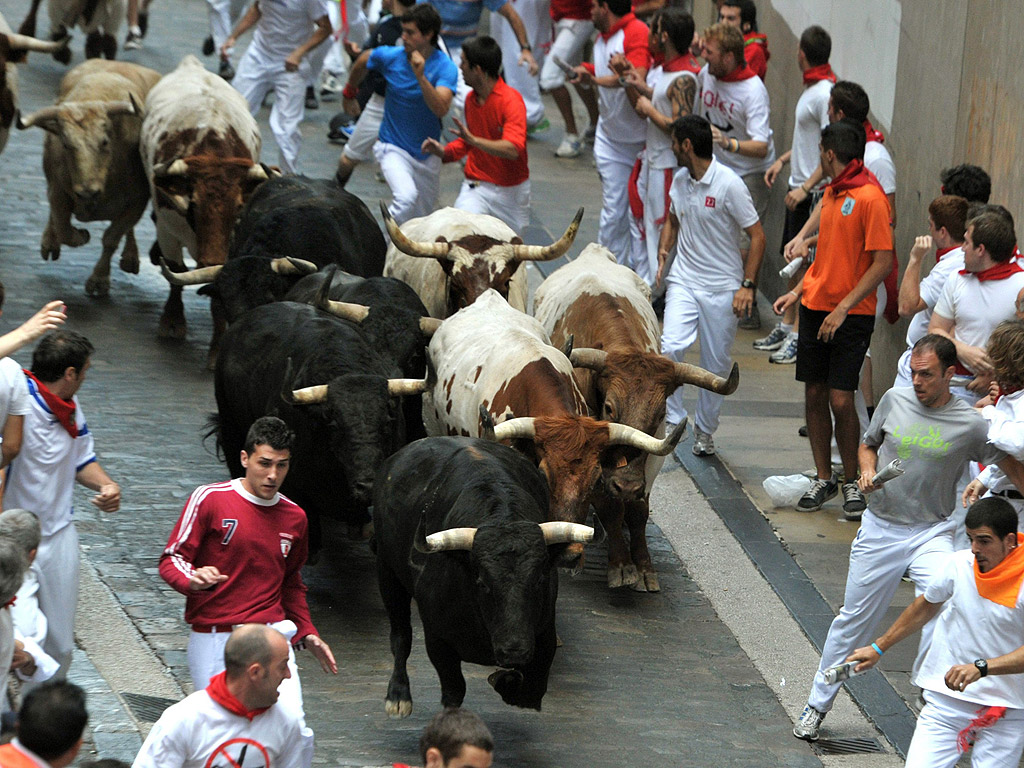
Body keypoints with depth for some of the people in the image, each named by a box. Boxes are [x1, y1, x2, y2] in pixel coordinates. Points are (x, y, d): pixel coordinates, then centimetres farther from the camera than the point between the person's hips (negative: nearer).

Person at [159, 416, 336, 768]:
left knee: (297, 734, -12)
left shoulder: (294, 517, 11)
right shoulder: (210, 499, -4)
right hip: (213, 639, -3)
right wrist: (193, 579, -24)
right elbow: (171, 560, -3)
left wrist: (307, 633, 17)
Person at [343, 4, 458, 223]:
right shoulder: (389, 56, -11)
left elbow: (441, 109, -31)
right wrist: (349, 94, 27)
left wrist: (421, 76, -40)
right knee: (406, 197, -30)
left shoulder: (445, 67, -15)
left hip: (427, 153, 2)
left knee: (422, 218, 15)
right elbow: (361, 64, 13)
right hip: (394, 148, -2)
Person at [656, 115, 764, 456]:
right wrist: (663, 252, 6)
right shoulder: (680, 180, 5)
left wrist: (747, 286, -15)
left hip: (722, 287, -4)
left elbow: (757, 236, -10)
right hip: (683, 280, 4)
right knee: (670, 348, -16)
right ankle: (672, 420, -6)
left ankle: (705, 430, 22)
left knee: (716, 363, 5)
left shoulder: (729, 184, -14)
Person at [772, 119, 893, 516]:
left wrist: (843, 309, -19)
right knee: (814, 395, 8)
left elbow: (882, 263, -17)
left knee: (841, 400, -9)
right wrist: (798, 291, 13)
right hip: (816, 306, 8)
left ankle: (852, 482, 7)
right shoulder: (831, 193, 13)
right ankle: (823, 479, 18)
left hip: (852, 315, -8)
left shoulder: (869, 197, -14)